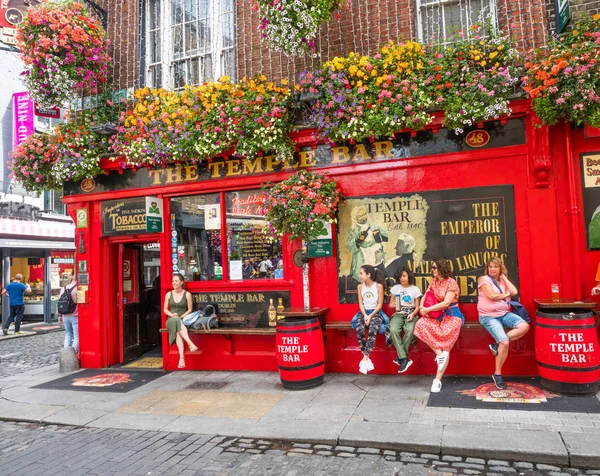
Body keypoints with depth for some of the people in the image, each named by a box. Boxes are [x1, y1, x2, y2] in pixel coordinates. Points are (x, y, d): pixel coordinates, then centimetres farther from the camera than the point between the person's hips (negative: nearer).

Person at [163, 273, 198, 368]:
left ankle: (181, 357, -47)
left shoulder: (187, 294, 4)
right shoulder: (168, 294, 12)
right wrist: (172, 315, -7)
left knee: (177, 331, -36)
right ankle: (190, 343, -51)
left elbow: (189, 310, 4)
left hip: (183, 319, -1)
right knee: (176, 322, -37)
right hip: (171, 320, 1)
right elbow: (165, 309, 13)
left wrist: (182, 316, -12)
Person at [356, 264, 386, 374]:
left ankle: (365, 359, -29)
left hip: (376, 312, -3)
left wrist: (371, 316, -15)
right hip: (364, 312, 3)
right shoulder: (360, 286, 8)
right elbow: (361, 303, 6)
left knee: (372, 329, -35)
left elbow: (380, 304, -5)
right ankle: (367, 359, -22)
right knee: (359, 329, -30)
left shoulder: (378, 286, -3)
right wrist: (365, 315, -11)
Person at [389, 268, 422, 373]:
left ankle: (400, 357, -18)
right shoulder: (395, 288, 12)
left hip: (411, 314, -1)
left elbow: (417, 307, 7)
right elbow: (390, 304, 16)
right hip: (398, 314, 1)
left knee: (410, 330, -35)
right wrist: (393, 305, -9)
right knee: (393, 330, -32)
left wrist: (413, 314, -14)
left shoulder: (415, 289, 7)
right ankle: (404, 359, -29)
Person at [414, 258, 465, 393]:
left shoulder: (451, 283, -11)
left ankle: (437, 380, -10)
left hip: (451, 316, -6)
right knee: (421, 324, -24)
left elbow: (446, 303, -19)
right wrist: (422, 307, -12)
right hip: (437, 315, 6)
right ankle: (439, 353, -17)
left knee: (445, 346, -14)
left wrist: (427, 310, -19)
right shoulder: (433, 282, 10)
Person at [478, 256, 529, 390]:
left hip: (504, 313, 6)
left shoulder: (503, 280, 14)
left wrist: (504, 277, 2)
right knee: (505, 343, -21)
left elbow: (514, 292, -3)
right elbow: (491, 296, -18)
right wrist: (506, 294, -2)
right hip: (489, 316, -6)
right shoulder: (485, 279, -4)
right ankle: (497, 374, -5)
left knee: (524, 326, -21)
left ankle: (497, 344, -8)